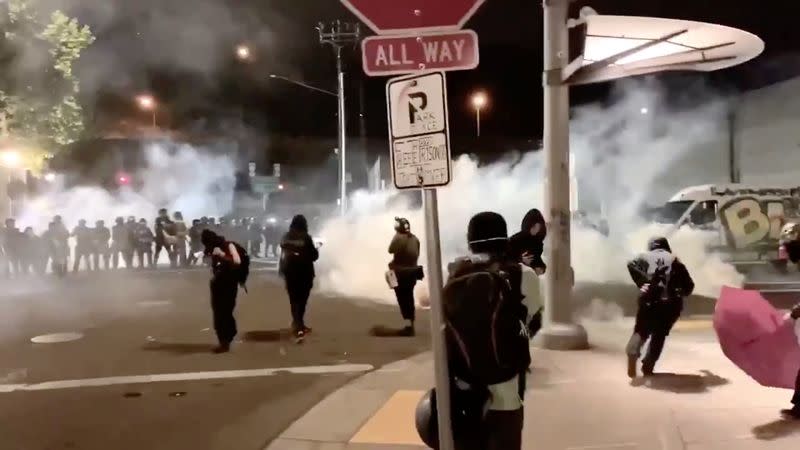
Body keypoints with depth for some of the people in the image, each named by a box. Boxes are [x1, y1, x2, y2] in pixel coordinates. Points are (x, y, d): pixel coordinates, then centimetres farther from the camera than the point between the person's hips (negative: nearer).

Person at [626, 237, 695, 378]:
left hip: (650, 300, -1)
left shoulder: (645, 257, 15)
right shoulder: (674, 260, 17)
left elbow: (632, 265, -9)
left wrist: (642, 283, -11)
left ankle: (633, 353, -22)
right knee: (659, 334, 16)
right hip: (670, 303, 1)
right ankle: (648, 365, 6)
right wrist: (680, 292, 33)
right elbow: (689, 285, 13)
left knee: (641, 330, 8)